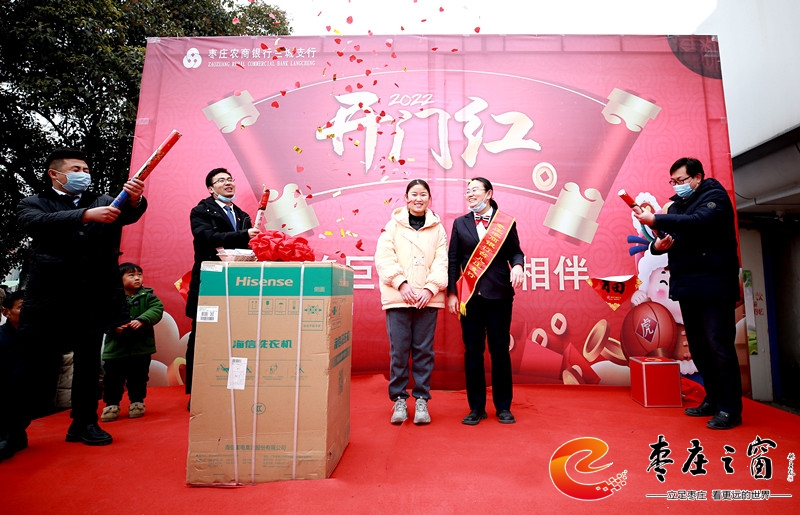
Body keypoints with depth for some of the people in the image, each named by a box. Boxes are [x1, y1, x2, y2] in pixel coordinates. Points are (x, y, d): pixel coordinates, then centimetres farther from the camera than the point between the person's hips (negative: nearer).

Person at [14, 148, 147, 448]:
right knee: (38, 367, 2)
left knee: (88, 364, 10)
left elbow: (129, 215, -7)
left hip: (94, 297, 3)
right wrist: (87, 215, -31)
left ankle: (84, 423, 22)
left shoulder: (102, 202, 12)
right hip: (49, 298, -2)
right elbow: (37, 223, -16)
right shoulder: (34, 204, 6)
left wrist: (134, 199, -30)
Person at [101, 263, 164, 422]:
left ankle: (137, 402, 28)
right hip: (115, 347, -1)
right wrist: (114, 326, -24)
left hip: (141, 347, 1)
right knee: (113, 377, 7)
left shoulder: (147, 295, -1)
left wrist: (142, 320, -28)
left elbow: (157, 309, -14)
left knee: (138, 377, 12)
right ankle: (111, 404, 25)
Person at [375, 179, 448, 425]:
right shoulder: (393, 225, 8)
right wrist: (401, 283, -13)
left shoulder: (438, 228, 10)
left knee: (424, 350, 4)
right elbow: (384, 257, -1)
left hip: (428, 299, 1)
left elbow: (442, 262, 3)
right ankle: (399, 400, 16)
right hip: (398, 297, -1)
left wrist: (431, 288, -11)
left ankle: (422, 399, 17)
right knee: (398, 350, 2)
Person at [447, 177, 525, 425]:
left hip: (499, 294, -1)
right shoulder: (460, 223, 10)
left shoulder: (506, 222, 5)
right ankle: (476, 407, 18)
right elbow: (453, 259, 7)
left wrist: (518, 265, -16)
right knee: (472, 351, 6)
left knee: (500, 350, 6)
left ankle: (503, 407, 21)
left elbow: (515, 252, 8)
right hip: (470, 295, 1)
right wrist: (451, 293, 0)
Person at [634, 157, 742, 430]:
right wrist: (657, 245, -7)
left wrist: (656, 220, -26)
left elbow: (699, 222, -24)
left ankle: (730, 408, 4)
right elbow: (661, 241, 16)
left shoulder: (715, 196, -2)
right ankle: (713, 400, 23)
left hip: (713, 287, -7)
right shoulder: (676, 205, 17)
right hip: (687, 287, 7)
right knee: (698, 348, 11)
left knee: (719, 346, -6)